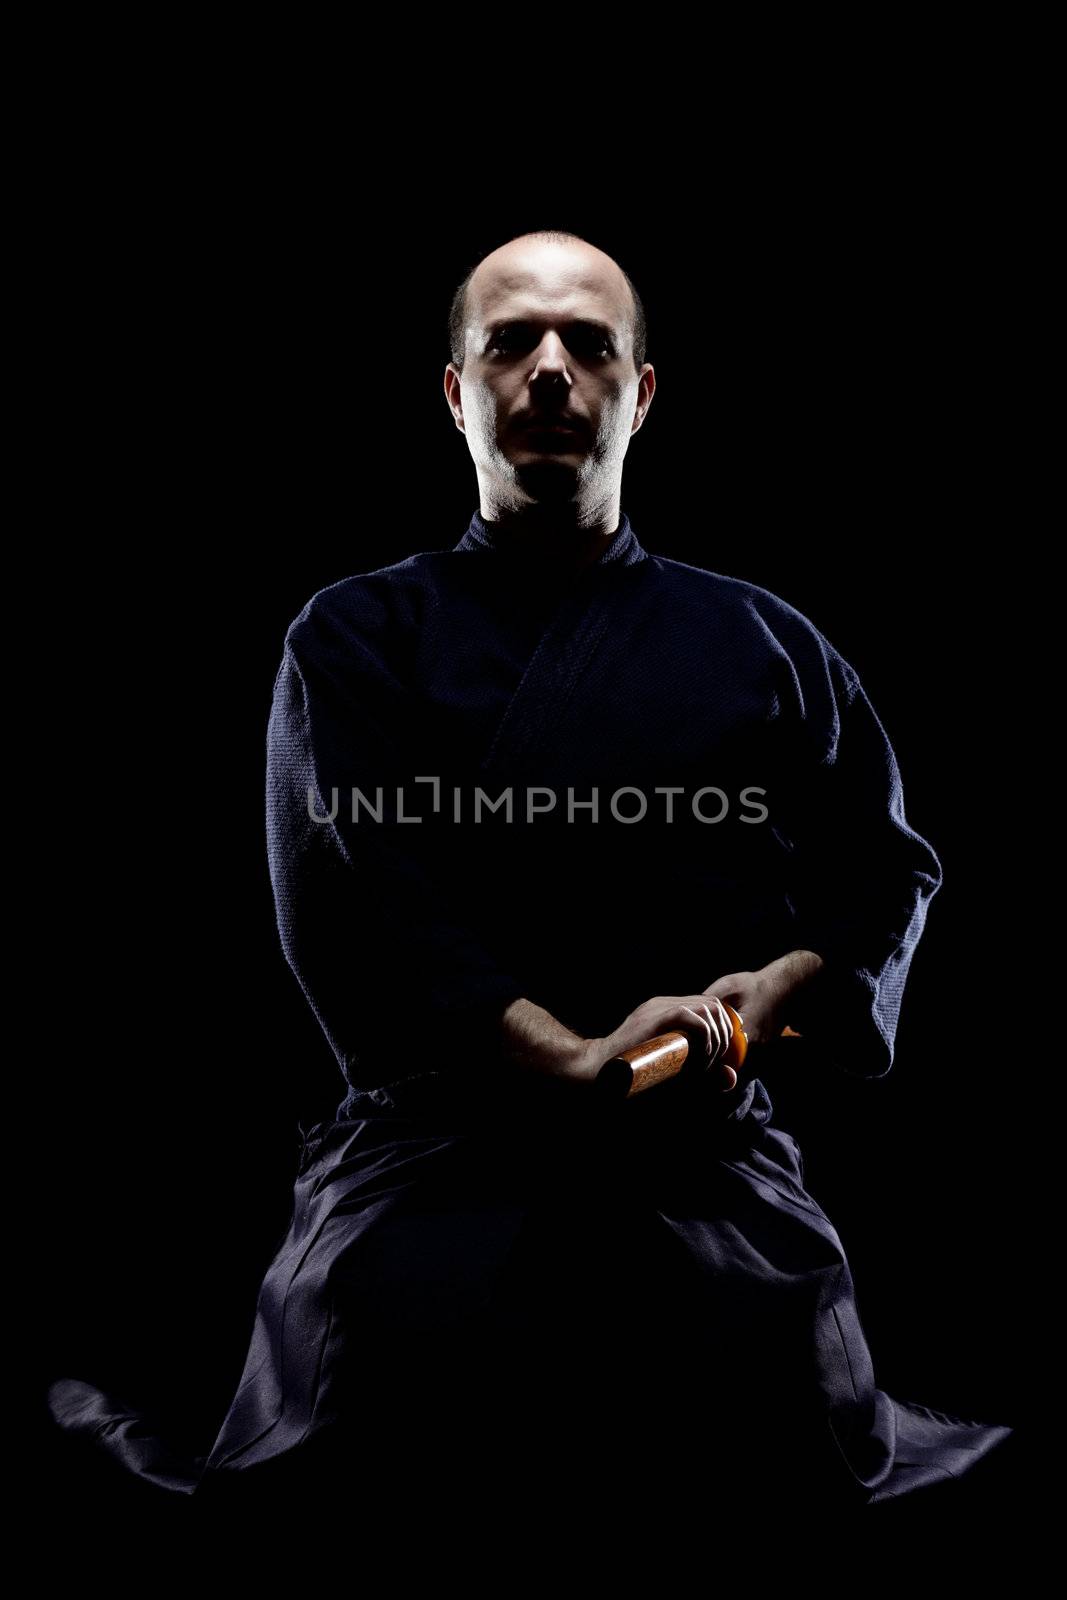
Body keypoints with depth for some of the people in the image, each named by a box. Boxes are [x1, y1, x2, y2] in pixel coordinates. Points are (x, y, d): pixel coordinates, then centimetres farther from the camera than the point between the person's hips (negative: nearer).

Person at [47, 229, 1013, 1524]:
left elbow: (885, 863, 13)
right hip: (429, 1146, -1)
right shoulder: (358, 632, 10)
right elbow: (344, 894, -4)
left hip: (710, 1163, 2)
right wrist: (572, 1062, -17)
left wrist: (773, 996, -9)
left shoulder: (765, 641, 17)